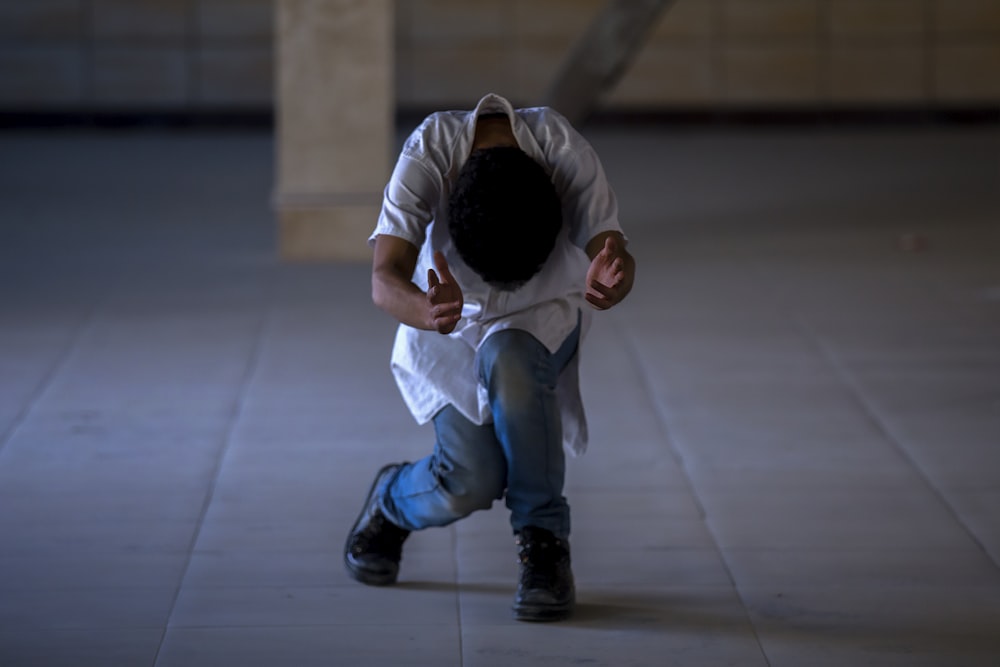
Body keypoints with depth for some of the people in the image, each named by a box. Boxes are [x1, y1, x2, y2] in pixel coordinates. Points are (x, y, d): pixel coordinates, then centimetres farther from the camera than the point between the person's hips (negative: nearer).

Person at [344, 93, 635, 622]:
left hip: (541, 317, 0)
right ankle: (391, 502, 16)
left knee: (507, 359, -37)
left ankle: (544, 542, -21)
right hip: (451, 326, 0)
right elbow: (385, 279, -38)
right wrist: (428, 311, -60)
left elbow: (611, 248, -33)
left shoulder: (564, 150, -29)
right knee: (470, 482, -22)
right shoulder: (427, 155, -31)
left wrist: (612, 280, -58)